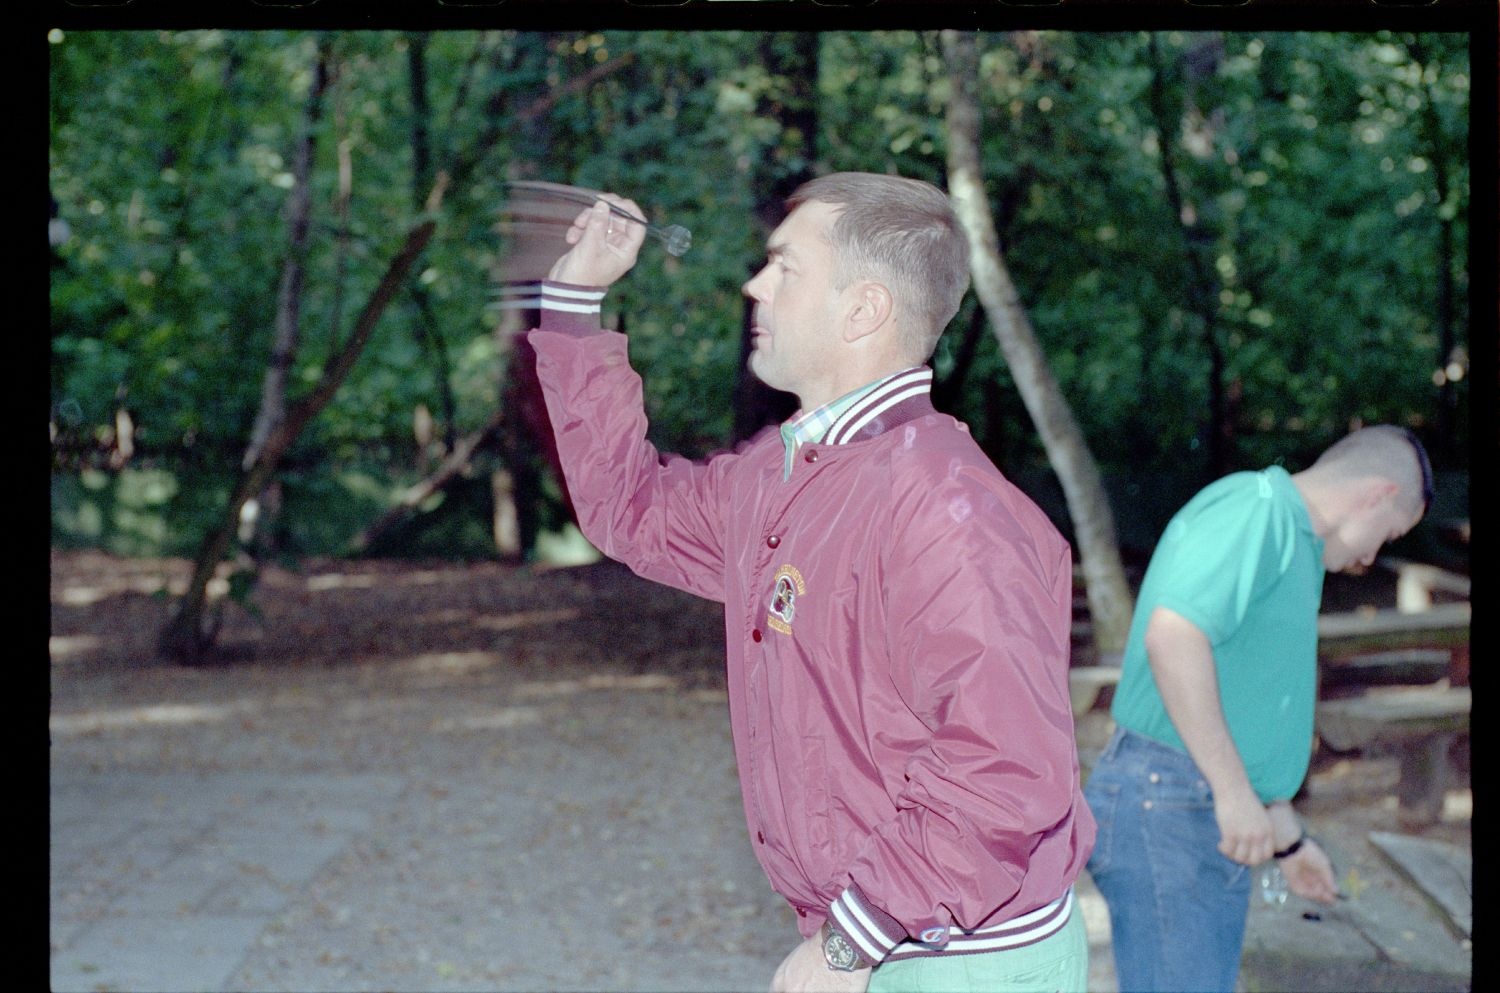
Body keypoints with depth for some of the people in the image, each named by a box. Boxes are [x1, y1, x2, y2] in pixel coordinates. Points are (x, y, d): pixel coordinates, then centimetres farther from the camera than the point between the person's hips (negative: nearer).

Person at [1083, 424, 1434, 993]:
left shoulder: (1291, 543, 22)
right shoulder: (1254, 507, -10)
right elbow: (1173, 633, -26)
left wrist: (1288, 836, 36)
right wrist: (1235, 792, -24)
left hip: (1214, 820, 10)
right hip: (1166, 807, -10)